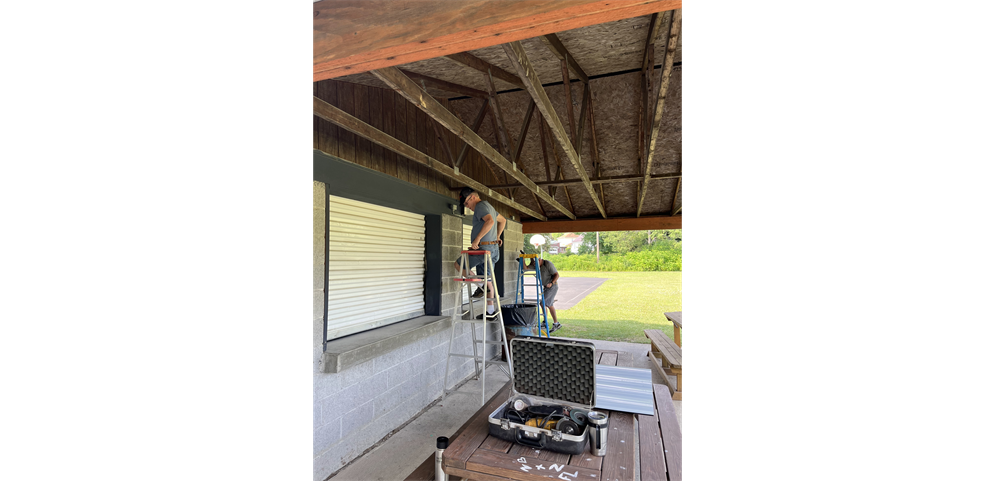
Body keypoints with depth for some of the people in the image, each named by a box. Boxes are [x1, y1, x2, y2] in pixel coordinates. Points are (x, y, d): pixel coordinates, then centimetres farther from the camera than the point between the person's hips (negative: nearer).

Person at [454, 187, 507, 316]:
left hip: (483, 248, -10)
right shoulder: (488, 206, 21)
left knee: (458, 265, 6)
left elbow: (490, 221, -30)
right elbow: (503, 220, 34)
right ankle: (490, 309, 15)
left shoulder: (480, 206, -10)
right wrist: (497, 237, 30)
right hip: (493, 248, 10)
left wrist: (477, 239, -30)